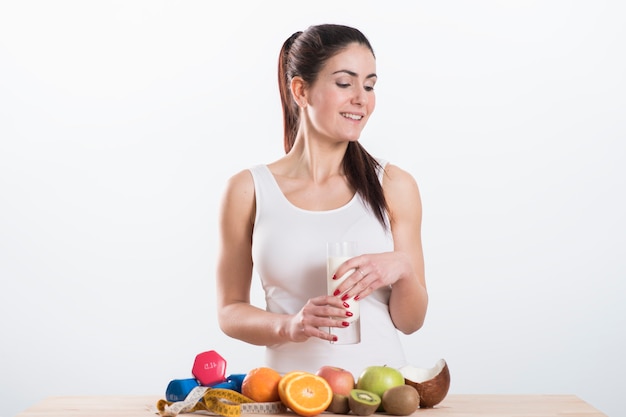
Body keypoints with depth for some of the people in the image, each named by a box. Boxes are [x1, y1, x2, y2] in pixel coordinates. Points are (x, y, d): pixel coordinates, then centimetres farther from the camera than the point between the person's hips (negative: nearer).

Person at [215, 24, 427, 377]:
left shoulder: (395, 186, 3)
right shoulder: (248, 189, 1)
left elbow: (410, 321, 7)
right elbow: (230, 311, 7)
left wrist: (403, 268, -13)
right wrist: (290, 327, -11)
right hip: (293, 384, 0)